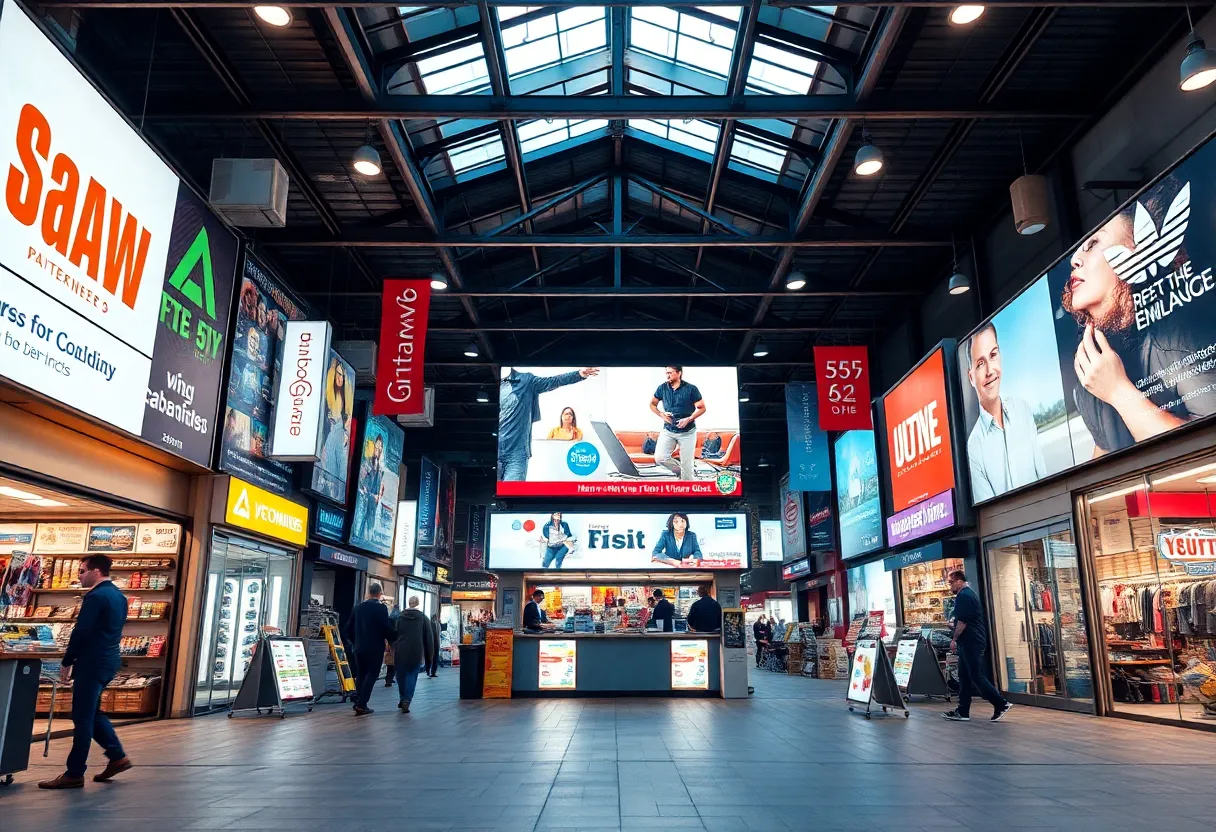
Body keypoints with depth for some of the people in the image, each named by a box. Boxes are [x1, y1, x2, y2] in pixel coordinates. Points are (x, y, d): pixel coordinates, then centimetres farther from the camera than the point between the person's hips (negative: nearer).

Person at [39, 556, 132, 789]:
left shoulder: (96, 596, -16)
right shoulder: (119, 596, 14)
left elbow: (81, 632, -19)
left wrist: (66, 662, -10)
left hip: (93, 663, -10)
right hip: (109, 660, 10)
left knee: (82, 717, -2)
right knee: (92, 712, 18)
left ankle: (74, 774, 5)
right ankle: (118, 756, 17)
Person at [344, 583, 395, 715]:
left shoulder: (358, 607, 7)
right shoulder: (381, 608, -11)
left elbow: (349, 628, 9)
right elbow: (386, 628, -16)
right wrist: (394, 637, 2)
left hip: (359, 648, 6)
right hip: (375, 648, -6)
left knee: (360, 674, 16)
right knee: (372, 674, -2)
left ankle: (358, 702, 17)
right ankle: (362, 704, -9)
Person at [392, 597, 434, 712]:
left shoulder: (400, 616, 4)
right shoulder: (423, 617, 2)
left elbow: (394, 634, 5)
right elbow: (429, 636, 1)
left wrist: (395, 649, 10)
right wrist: (429, 653, 8)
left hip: (401, 651, 1)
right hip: (416, 652, -1)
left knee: (401, 675, 16)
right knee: (412, 676, 1)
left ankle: (402, 699, 23)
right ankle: (406, 700, -13)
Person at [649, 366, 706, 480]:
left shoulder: (691, 389, -9)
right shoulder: (662, 388, -1)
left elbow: (702, 408, -4)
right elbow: (652, 404, 13)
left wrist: (688, 419, -18)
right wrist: (661, 414, -6)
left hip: (687, 432, -3)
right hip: (668, 430, 3)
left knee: (686, 464, 1)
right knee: (659, 458, -11)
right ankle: (679, 471, 16)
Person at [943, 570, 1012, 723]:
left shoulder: (963, 596, -14)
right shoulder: (969, 593, 19)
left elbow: (962, 621, -20)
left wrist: (954, 639, -12)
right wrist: (958, 639, 22)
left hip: (970, 642, -11)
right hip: (972, 642, 11)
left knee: (976, 677, -7)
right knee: (964, 676, 9)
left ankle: (1001, 704, -1)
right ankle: (962, 711, 11)